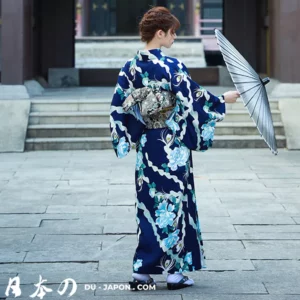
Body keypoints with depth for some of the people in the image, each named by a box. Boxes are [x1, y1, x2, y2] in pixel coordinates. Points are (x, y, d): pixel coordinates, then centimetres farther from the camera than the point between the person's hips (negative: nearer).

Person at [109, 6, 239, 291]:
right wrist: (224, 99, 5)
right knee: (174, 200, 3)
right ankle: (174, 270, 7)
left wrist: (125, 139, 12)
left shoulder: (130, 67, 2)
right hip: (173, 147, -5)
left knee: (149, 202, 10)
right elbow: (194, 99, -9)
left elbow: (119, 107, 3)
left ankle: (142, 271, 9)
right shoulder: (172, 66, -14)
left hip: (146, 146, 5)